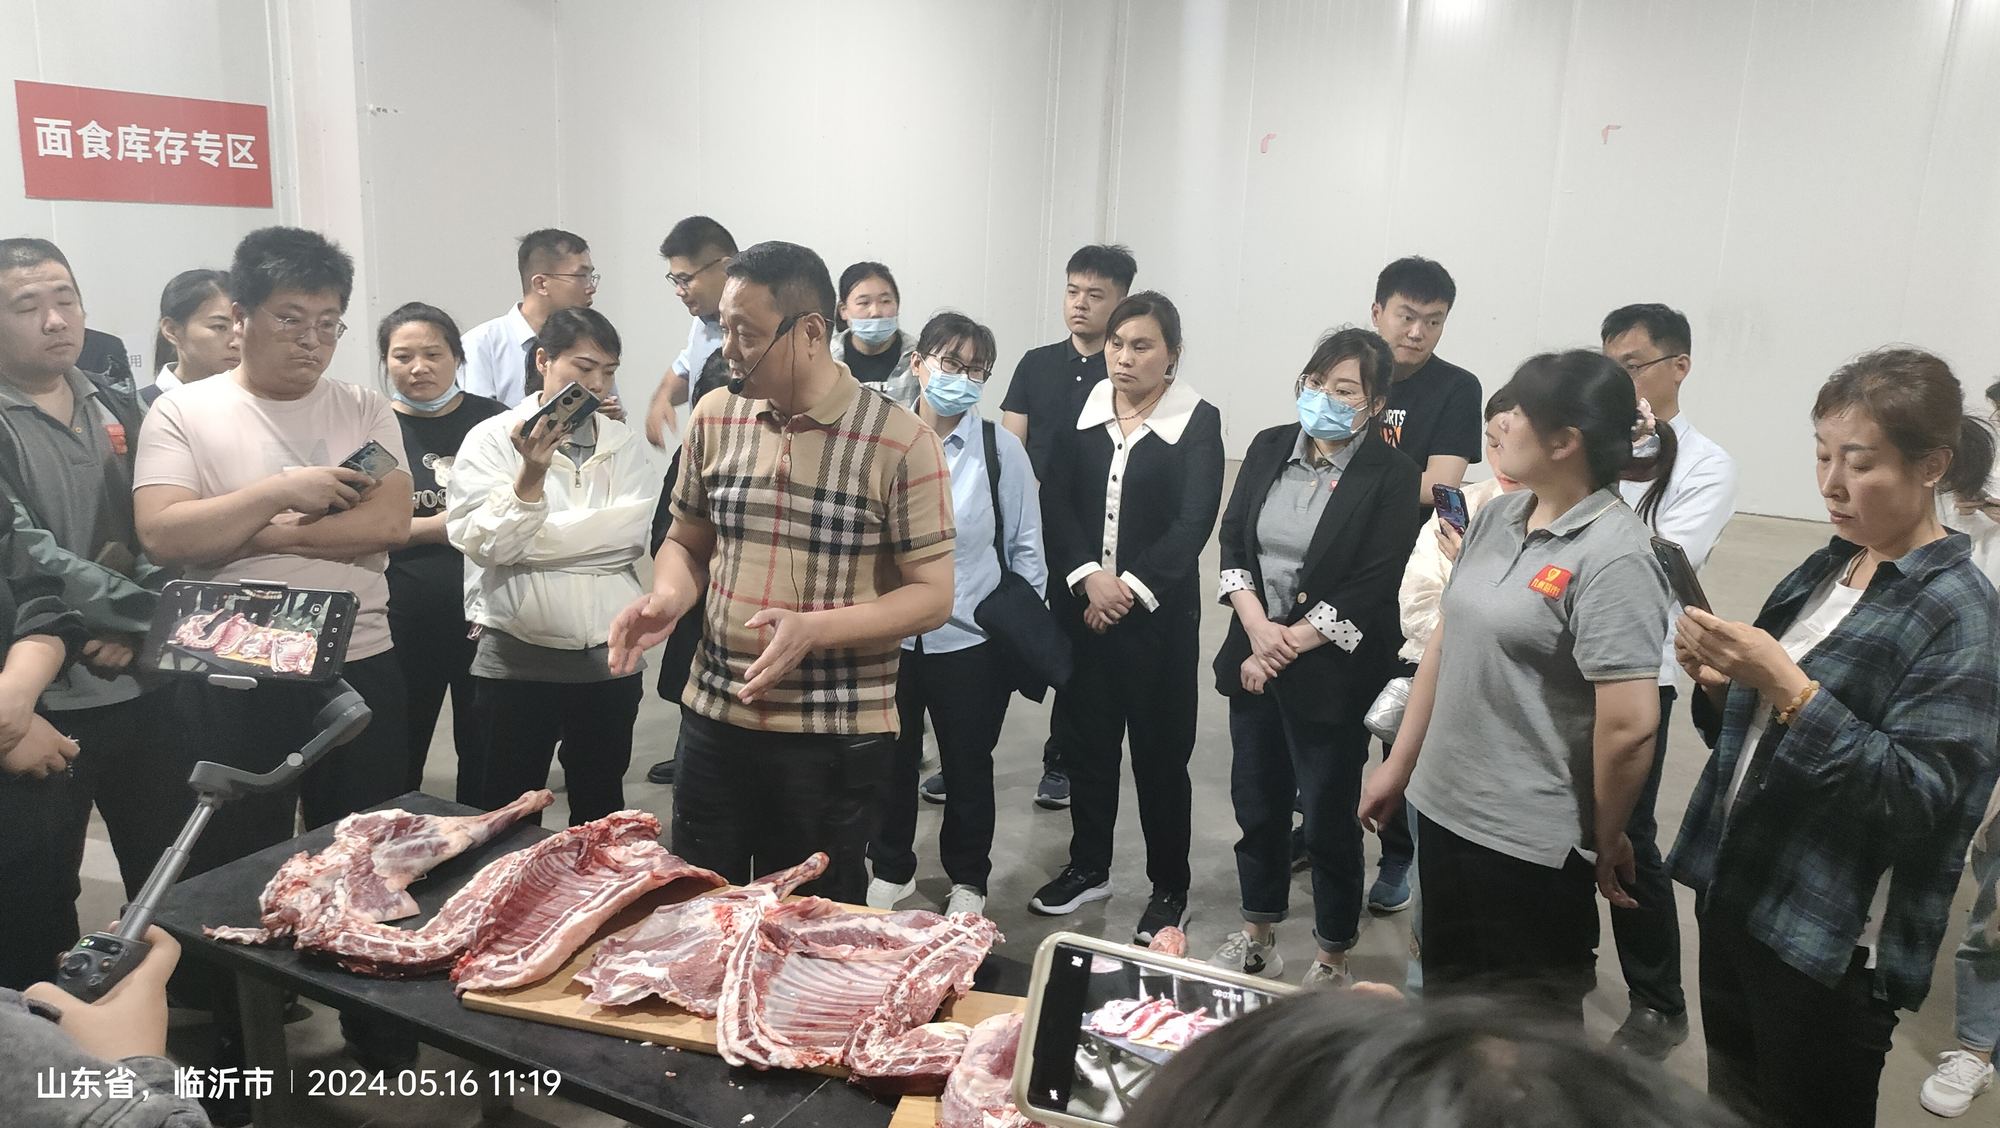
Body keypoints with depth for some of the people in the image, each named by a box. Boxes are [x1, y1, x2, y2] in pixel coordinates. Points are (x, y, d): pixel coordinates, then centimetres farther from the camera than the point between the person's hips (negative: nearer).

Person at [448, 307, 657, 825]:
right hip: (516, 660, -2)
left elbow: (632, 532, -12)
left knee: (601, 812, 16)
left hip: (609, 659, 3)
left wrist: (523, 541, -11)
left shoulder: (627, 447, 6)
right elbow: (481, 542, -13)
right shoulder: (493, 438, -2)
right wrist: (531, 475, -27)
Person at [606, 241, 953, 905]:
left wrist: (812, 629, -24)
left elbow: (932, 597, -10)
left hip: (835, 740, -4)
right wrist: (667, 598, -9)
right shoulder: (715, 419, 3)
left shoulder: (899, 441, -11)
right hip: (714, 719, 4)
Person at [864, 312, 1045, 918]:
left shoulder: (1000, 449, -8)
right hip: (887, 635, 1)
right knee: (890, 762, 18)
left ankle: (967, 880, 36)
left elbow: (1026, 547, 0)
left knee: (968, 767, 15)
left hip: (970, 640, -1)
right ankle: (892, 869, 41)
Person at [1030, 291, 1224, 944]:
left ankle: (1169, 890, 21)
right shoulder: (1082, 412, 6)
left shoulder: (1198, 422, -4)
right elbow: (1055, 499, -1)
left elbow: (1193, 524, -11)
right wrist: (1088, 575, -14)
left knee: (1161, 754, 5)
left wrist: (1130, 589, -16)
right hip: (1080, 606, 4)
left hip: (1159, 615, -3)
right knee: (1084, 741, 13)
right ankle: (1088, 867, 32)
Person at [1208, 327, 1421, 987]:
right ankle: (1258, 938, 35)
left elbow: (1371, 587, -15)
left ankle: (1334, 960, 25)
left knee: (1329, 819, 6)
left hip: (1331, 670, -5)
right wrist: (1258, 630, -12)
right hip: (1255, 655, 5)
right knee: (1257, 805, 16)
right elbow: (1232, 543, 1)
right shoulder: (1269, 448, 4)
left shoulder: (1391, 475, -11)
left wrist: (1288, 646, -15)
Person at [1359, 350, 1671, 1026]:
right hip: (1443, 810, 7)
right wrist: (1400, 765, 15)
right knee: (1446, 996, 23)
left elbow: (1629, 724, -22)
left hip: (1531, 842, -7)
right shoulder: (1496, 519, 5)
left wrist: (1606, 839, -9)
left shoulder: (1613, 557, -19)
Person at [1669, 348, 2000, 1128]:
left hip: (1830, 945, -7)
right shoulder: (1823, 569, 6)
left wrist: (1786, 686, -31)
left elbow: (1916, 799, -24)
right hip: (1734, 896, 7)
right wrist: (1719, 684, -8)